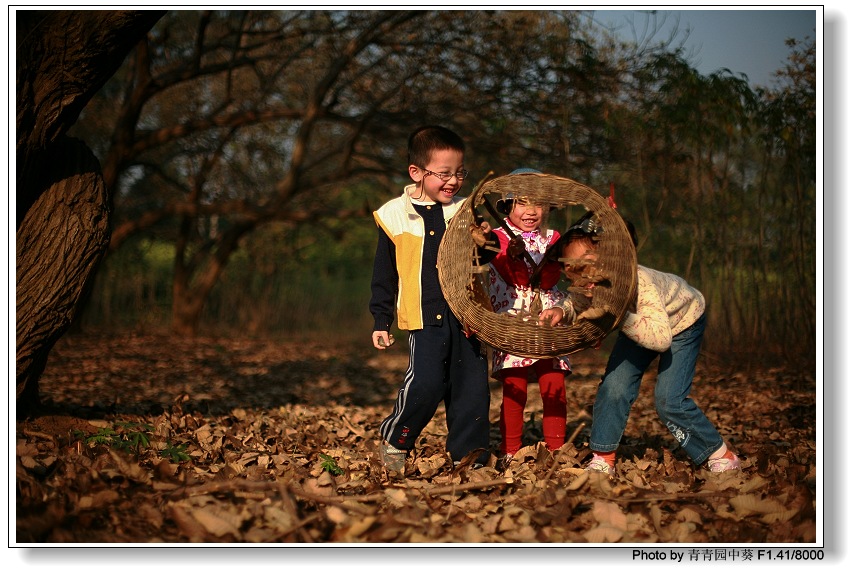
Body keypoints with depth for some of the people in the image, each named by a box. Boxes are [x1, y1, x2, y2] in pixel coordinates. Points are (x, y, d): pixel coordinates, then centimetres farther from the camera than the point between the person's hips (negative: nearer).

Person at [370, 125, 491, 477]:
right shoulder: (395, 216, 4)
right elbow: (383, 276, 9)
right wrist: (381, 321, 7)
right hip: (425, 316, -3)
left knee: (472, 385, 0)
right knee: (425, 382, -18)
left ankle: (468, 455, 13)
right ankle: (394, 442, 4)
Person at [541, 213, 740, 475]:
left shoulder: (640, 284, -44)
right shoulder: (588, 285, -27)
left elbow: (660, 339, -51)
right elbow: (577, 306, -4)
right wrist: (561, 311, -27)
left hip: (682, 321, -5)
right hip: (637, 323, 6)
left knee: (669, 400, -13)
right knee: (613, 386, -10)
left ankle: (721, 456, 6)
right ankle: (603, 459, 5)